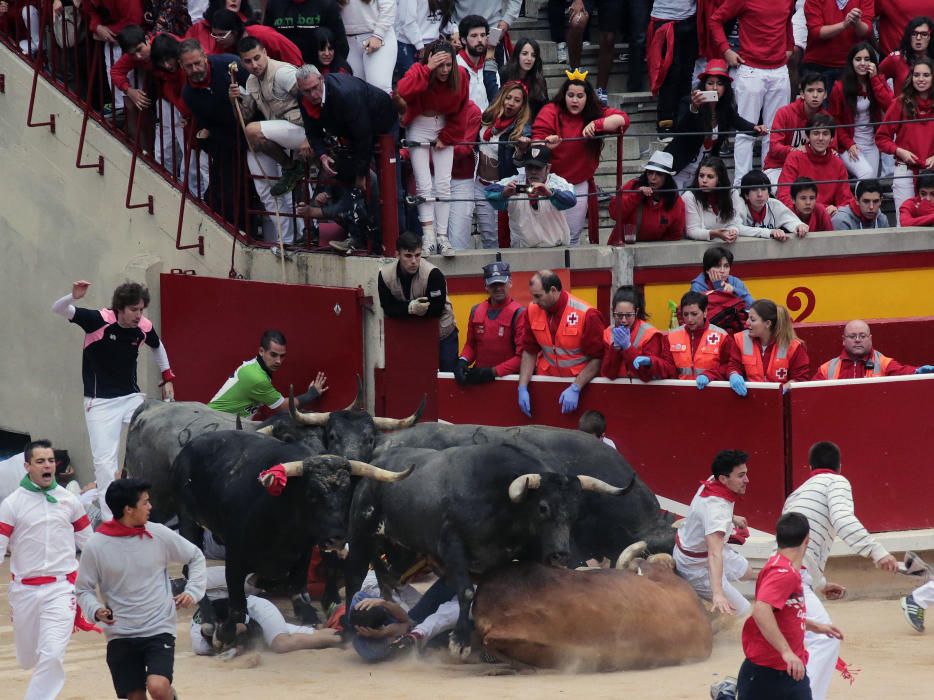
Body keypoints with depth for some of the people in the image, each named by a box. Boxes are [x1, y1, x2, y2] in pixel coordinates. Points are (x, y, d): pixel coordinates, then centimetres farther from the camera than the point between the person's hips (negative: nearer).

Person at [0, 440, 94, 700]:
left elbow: (88, 541, 13)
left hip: (61, 587, 0)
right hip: (24, 589, 0)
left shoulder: (69, 500, 3)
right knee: (28, 659, 15)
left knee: (52, 656, -17)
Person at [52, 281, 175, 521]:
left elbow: (157, 346, 18)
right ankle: (110, 517, 2)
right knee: (105, 459, -5)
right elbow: (58, 309, -26)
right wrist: (74, 297, -47)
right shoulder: (98, 320, -20)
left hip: (132, 396, 4)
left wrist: (168, 378, 15)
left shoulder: (144, 327, -6)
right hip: (100, 401, -4)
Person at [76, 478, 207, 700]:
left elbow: (196, 557, 12)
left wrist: (193, 591, -1)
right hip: (120, 636, 1)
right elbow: (84, 589, 4)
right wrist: (96, 610, -15)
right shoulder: (96, 546, -6)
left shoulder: (159, 534, -3)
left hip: (159, 630, -1)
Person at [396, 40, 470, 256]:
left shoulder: (460, 76, -12)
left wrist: (446, 137, -4)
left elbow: (460, 111, 1)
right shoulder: (418, 72, -21)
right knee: (424, 185, -9)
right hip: (419, 127, -3)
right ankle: (429, 236, -10)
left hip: (444, 127, 3)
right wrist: (427, 69, -40)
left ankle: (442, 237, 0)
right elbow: (402, 91, -43)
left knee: (444, 184, -2)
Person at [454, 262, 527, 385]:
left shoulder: (519, 314, -7)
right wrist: (463, 361, 2)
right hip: (478, 375, 5)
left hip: (508, 376, -5)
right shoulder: (476, 311, 11)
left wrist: (493, 372, -15)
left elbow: (522, 357, -10)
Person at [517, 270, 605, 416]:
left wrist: (575, 389, -25)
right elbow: (529, 352, 3)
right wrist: (522, 388, -8)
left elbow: (597, 358, -17)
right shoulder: (533, 311, -4)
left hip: (582, 383, -4)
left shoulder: (586, 315, -19)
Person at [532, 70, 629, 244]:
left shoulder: (596, 113, 1)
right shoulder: (551, 112, -8)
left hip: (579, 185, 3)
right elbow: (537, 141, -15)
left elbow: (622, 119, -11)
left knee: (573, 236, 11)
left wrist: (595, 124, -26)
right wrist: (547, 144, -40)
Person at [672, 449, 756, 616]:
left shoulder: (713, 481, -13)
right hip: (697, 567, -10)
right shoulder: (716, 509, -40)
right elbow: (714, 554, -53)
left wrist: (732, 518, 30)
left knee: (747, 573, 30)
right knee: (742, 613, -11)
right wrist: (717, 594, -64)